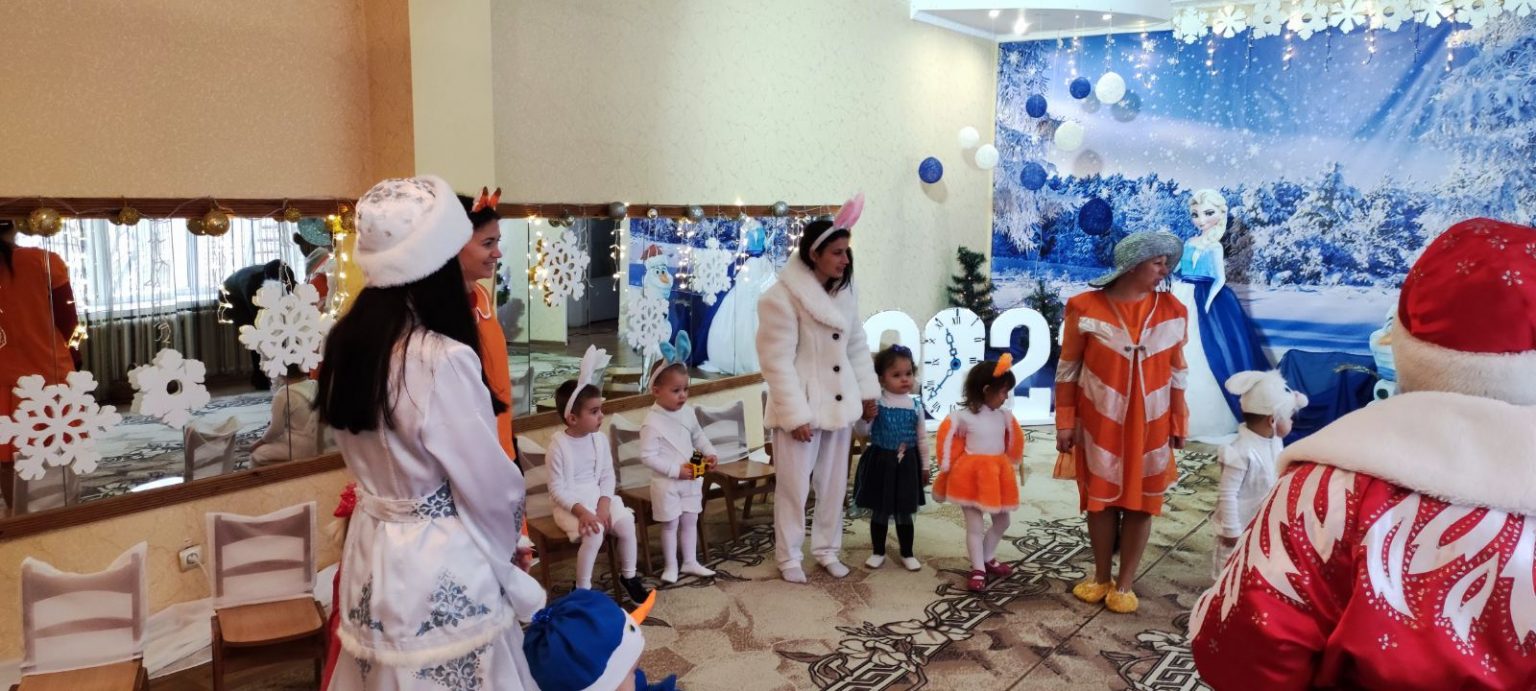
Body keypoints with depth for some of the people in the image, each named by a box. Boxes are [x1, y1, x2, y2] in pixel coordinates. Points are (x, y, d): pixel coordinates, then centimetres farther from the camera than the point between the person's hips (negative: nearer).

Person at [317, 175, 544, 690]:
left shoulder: (346, 344, -1)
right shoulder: (440, 360, -24)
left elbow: (368, 455, 8)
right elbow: (491, 484, -16)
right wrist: (508, 545, 1)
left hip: (372, 551, 7)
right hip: (442, 567, -7)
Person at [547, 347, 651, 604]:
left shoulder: (600, 438, 0)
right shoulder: (559, 445, -16)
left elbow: (608, 476, 3)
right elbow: (557, 489, -16)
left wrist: (603, 504, -13)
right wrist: (582, 511, -26)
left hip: (599, 498, 5)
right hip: (570, 505, -5)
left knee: (626, 522, -17)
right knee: (594, 533, -29)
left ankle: (629, 576, 7)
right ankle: (582, 588, -9)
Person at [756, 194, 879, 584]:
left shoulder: (844, 292, 5)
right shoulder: (782, 297, -17)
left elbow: (857, 346, 13)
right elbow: (778, 362, -18)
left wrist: (868, 392, 10)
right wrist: (796, 414, -19)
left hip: (839, 402, 7)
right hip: (802, 406, -6)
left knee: (834, 483, 14)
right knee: (794, 485, 3)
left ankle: (827, 550, 29)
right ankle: (788, 556, 19)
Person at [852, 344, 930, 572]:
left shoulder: (915, 406, -1)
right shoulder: (875, 402, -10)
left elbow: (922, 439, 7)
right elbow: (861, 432, -8)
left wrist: (925, 466, 8)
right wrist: (865, 417, -29)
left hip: (907, 463, 2)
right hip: (880, 462, -2)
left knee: (905, 513, 11)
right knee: (879, 511, 10)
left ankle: (907, 554, 25)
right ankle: (878, 552, 25)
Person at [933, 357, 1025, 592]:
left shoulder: (1004, 415, 2)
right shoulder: (963, 416, -14)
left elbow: (1012, 441, 15)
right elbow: (948, 439, -5)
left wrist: (1011, 465, 18)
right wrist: (946, 469, 1)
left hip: (996, 475, 6)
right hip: (972, 476, -6)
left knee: (1001, 522, 17)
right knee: (975, 526, -1)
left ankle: (987, 558, 36)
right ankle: (978, 570, 9)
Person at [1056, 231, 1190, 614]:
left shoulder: (1172, 311, -1)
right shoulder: (1085, 308, -9)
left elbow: (1177, 372, 6)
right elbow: (1068, 369, -3)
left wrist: (1178, 423, 7)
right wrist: (1065, 421, -3)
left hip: (1150, 425, 2)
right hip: (1100, 423, -2)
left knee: (1140, 501, 7)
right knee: (1101, 499, 9)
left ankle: (1125, 584, 21)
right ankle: (1101, 577, 26)